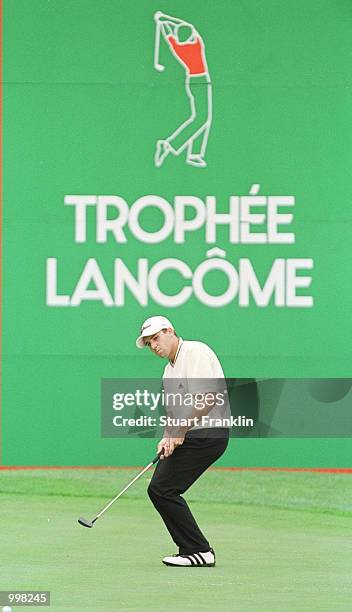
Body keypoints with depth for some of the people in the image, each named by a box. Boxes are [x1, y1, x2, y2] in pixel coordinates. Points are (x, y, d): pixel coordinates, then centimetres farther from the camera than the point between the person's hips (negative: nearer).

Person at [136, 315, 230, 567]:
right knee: (159, 490, 6)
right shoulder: (170, 368, 21)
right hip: (187, 436, 10)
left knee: (162, 489, -13)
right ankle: (192, 549, 10)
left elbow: (208, 399, -20)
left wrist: (180, 432, -18)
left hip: (208, 433, -10)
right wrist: (167, 438, 1)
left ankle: (199, 551, -9)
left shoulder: (196, 353, -10)